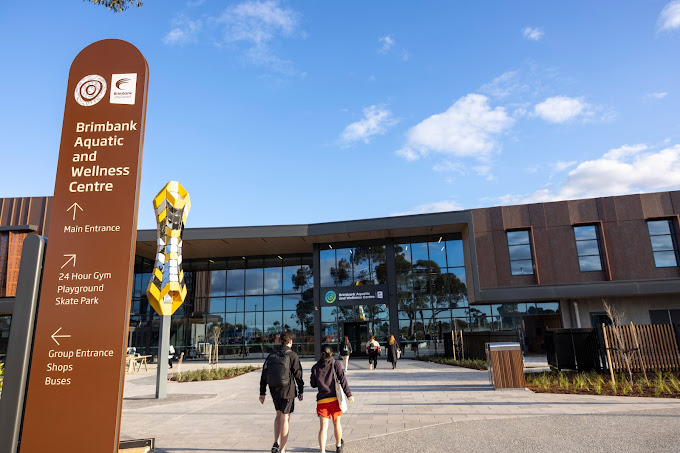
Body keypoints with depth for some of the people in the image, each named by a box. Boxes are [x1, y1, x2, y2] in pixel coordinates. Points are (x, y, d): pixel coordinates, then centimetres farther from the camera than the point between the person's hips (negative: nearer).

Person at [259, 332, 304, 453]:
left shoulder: (271, 356, 6)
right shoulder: (292, 355, -9)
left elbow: (264, 375, 7)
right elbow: (298, 375, -9)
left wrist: (262, 393, 11)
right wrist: (300, 391, 1)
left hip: (274, 391, 5)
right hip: (288, 391, -5)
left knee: (279, 415, 23)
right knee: (285, 418, 3)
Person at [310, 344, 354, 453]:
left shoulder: (315, 367, 5)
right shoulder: (336, 364, -1)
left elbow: (313, 384, 12)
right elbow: (342, 380, -8)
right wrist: (349, 394, -8)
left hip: (321, 400, 0)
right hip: (335, 399, 0)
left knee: (323, 427, 0)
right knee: (336, 423, 18)